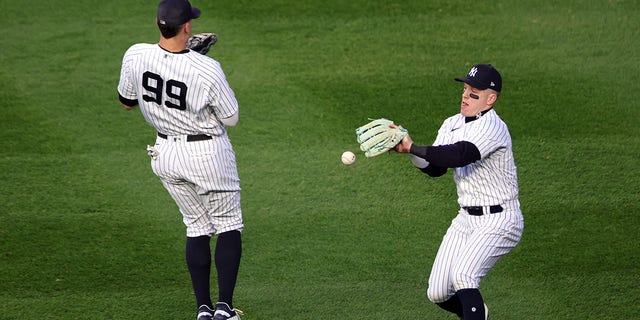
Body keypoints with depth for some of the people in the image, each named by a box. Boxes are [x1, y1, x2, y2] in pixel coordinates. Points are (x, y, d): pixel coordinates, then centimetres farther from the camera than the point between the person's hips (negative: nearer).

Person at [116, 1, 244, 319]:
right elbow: (231, 118, -11)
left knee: (197, 227, 19)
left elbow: (126, 102, 4)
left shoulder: (135, 56, -15)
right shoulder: (207, 70, -27)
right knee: (228, 225, 11)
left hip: (165, 154, 5)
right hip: (208, 153, -5)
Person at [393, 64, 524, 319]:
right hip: (466, 220, 8)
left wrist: (413, 147, -32)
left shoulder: (491, 126, -18)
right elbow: (436, 168, 2)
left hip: (499, 222, -8)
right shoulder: (452, 124, 9)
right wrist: (409, 149, -16)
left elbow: (460, 155, -34)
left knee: (463, 276, -30)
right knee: (437, 294, 6)